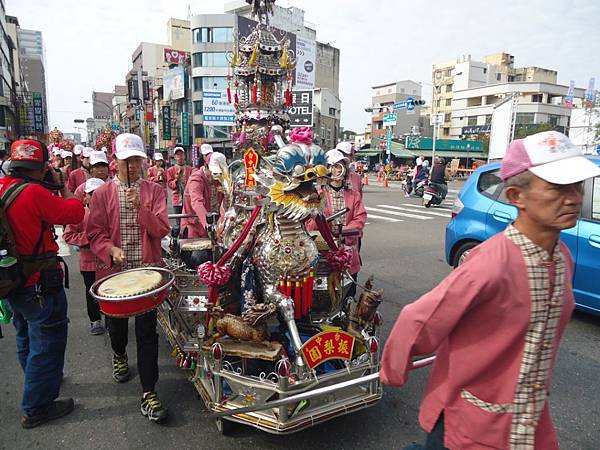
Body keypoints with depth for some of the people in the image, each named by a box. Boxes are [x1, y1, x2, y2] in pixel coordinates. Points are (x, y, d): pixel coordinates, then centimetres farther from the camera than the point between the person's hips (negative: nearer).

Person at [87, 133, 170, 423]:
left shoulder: (154, 191, 2)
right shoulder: (102, 194, 2)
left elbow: (162, 229, -7)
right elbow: (95, 233, -1)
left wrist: (141, 208, -20)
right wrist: (112, 249, -19)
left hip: (147, 269, -1)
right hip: (114, 270, 1)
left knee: (147, 330, -2)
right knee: (116, 322, 20)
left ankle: (149, 392, 7)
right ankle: (119, 354, 54)